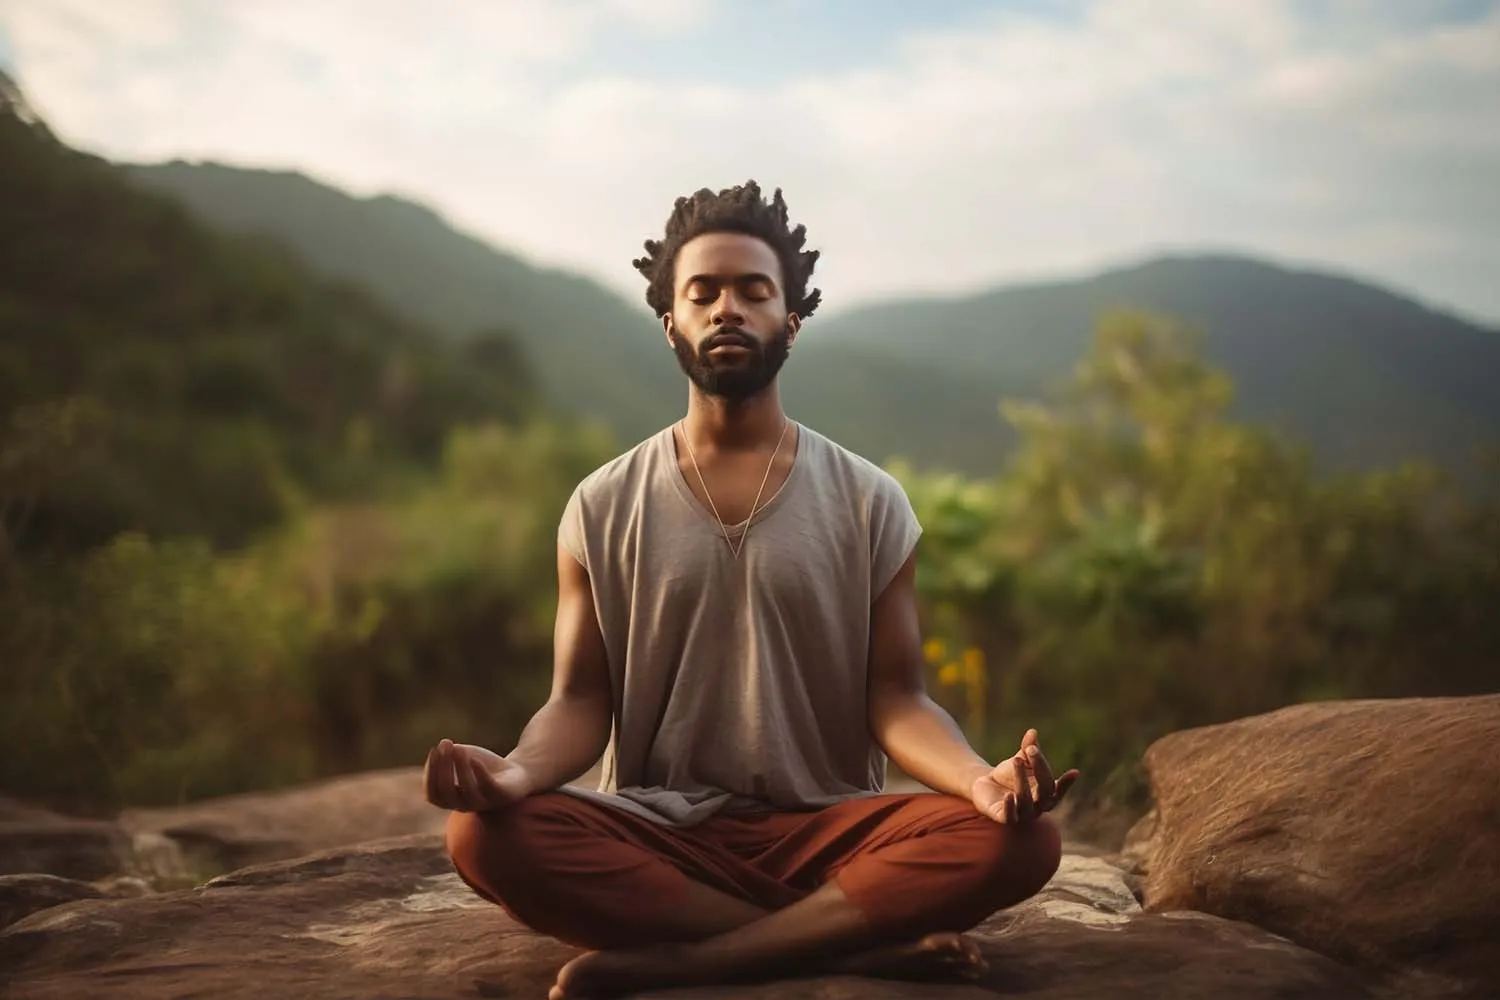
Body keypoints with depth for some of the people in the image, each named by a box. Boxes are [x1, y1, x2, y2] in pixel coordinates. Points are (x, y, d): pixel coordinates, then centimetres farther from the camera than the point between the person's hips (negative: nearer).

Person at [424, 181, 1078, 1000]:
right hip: (656, 831, 1)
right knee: (485, 836, -30)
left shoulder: (869, 502, 4)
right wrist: (516, 773, -23)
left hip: (823, 831, 0)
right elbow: (581, 700, 2)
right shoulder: (602, 507, 5)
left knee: (1019, 840, -27)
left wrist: (983, 779, -23)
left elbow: (894, 699, 0)